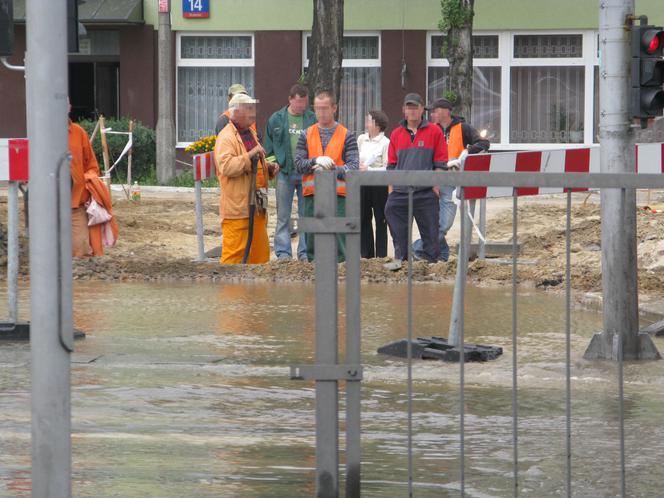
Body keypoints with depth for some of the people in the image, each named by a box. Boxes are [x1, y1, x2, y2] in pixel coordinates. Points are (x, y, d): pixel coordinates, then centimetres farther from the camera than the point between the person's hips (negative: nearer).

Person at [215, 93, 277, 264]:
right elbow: (226, 167, -24)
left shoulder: (251, 133, 19)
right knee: (234, 250, -9)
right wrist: (250, 155, -24)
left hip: (256, 204, 9)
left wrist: (268, 167, 14)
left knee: (260, 249, 12)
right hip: (237, 204, -9)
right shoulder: (226, 137, -11)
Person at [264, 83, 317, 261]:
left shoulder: (313, 119, 3)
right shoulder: (276, 119, 4)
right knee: (283, 216, 3)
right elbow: (268, 146, 8)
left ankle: (305, 252, 10)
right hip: (285, 173, 0)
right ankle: (283, 252, 7)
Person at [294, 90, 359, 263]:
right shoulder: (306, 135, 13)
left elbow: (353, 167, -3)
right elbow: (298, 164, 3)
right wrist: (316, 161, -15)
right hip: (312, 195, 2)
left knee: (339, 240, -6)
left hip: (338, 196, -2)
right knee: (312, 242, 5)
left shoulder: (346, 136, 6)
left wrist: (331, 169, -16)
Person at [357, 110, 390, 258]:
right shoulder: (361, 139, 9)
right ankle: (367, 254, 17)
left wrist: (369, 169, -18)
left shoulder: (385, 143, -9)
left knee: (380, 220, 1)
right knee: (364, 219, 9)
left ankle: (381, 255, 6)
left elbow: (388, 168, -12)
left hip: (379, 184, -6)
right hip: (363, 184, 6)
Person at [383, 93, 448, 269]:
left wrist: (436, 186, -5)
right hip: (400, 191, 3)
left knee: (429, 231, -1)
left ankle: (431, 260, 5)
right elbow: (391, 164, 17)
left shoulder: (434, 131, 3)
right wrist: (391, 187, 8)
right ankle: (400, 258, 3)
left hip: (426, 191, -3)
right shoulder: (396, 134, 14)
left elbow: (440, 163, 2)